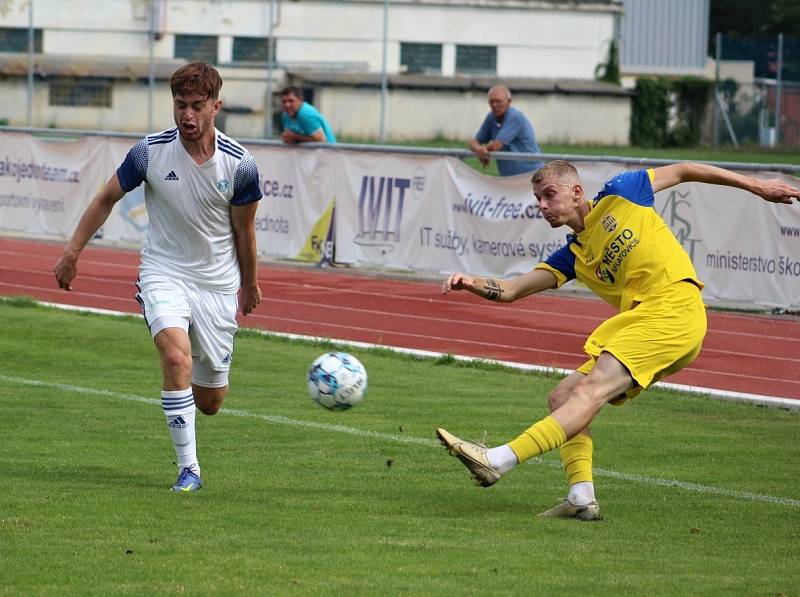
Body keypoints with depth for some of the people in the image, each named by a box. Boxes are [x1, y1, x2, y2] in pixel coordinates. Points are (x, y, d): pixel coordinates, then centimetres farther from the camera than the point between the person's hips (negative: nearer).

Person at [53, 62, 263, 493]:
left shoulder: (239, 164, -11)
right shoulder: (151, 152, -12)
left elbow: (244, 228, 4)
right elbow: (107, 199, 4)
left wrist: (249, 283, 16)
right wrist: (72, 252, 4)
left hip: (218, 283, 1)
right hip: (163, 273, -1)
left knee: (209, 402, 6)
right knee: (176, 357, -30)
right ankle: (188, 469, -22)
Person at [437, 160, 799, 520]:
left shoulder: (618, 195, 8)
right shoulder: (572, 256, 21)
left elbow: (682, 171, 19)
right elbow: (511, 290, 14)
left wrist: (756, 186, 23)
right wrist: (474, 284, -7)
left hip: (674, 306, -8)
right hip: (639, 320, 8)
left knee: (591, 389, -20)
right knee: (563, 396, 2)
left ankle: (499, 460, -35)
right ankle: (581, 498, -9)